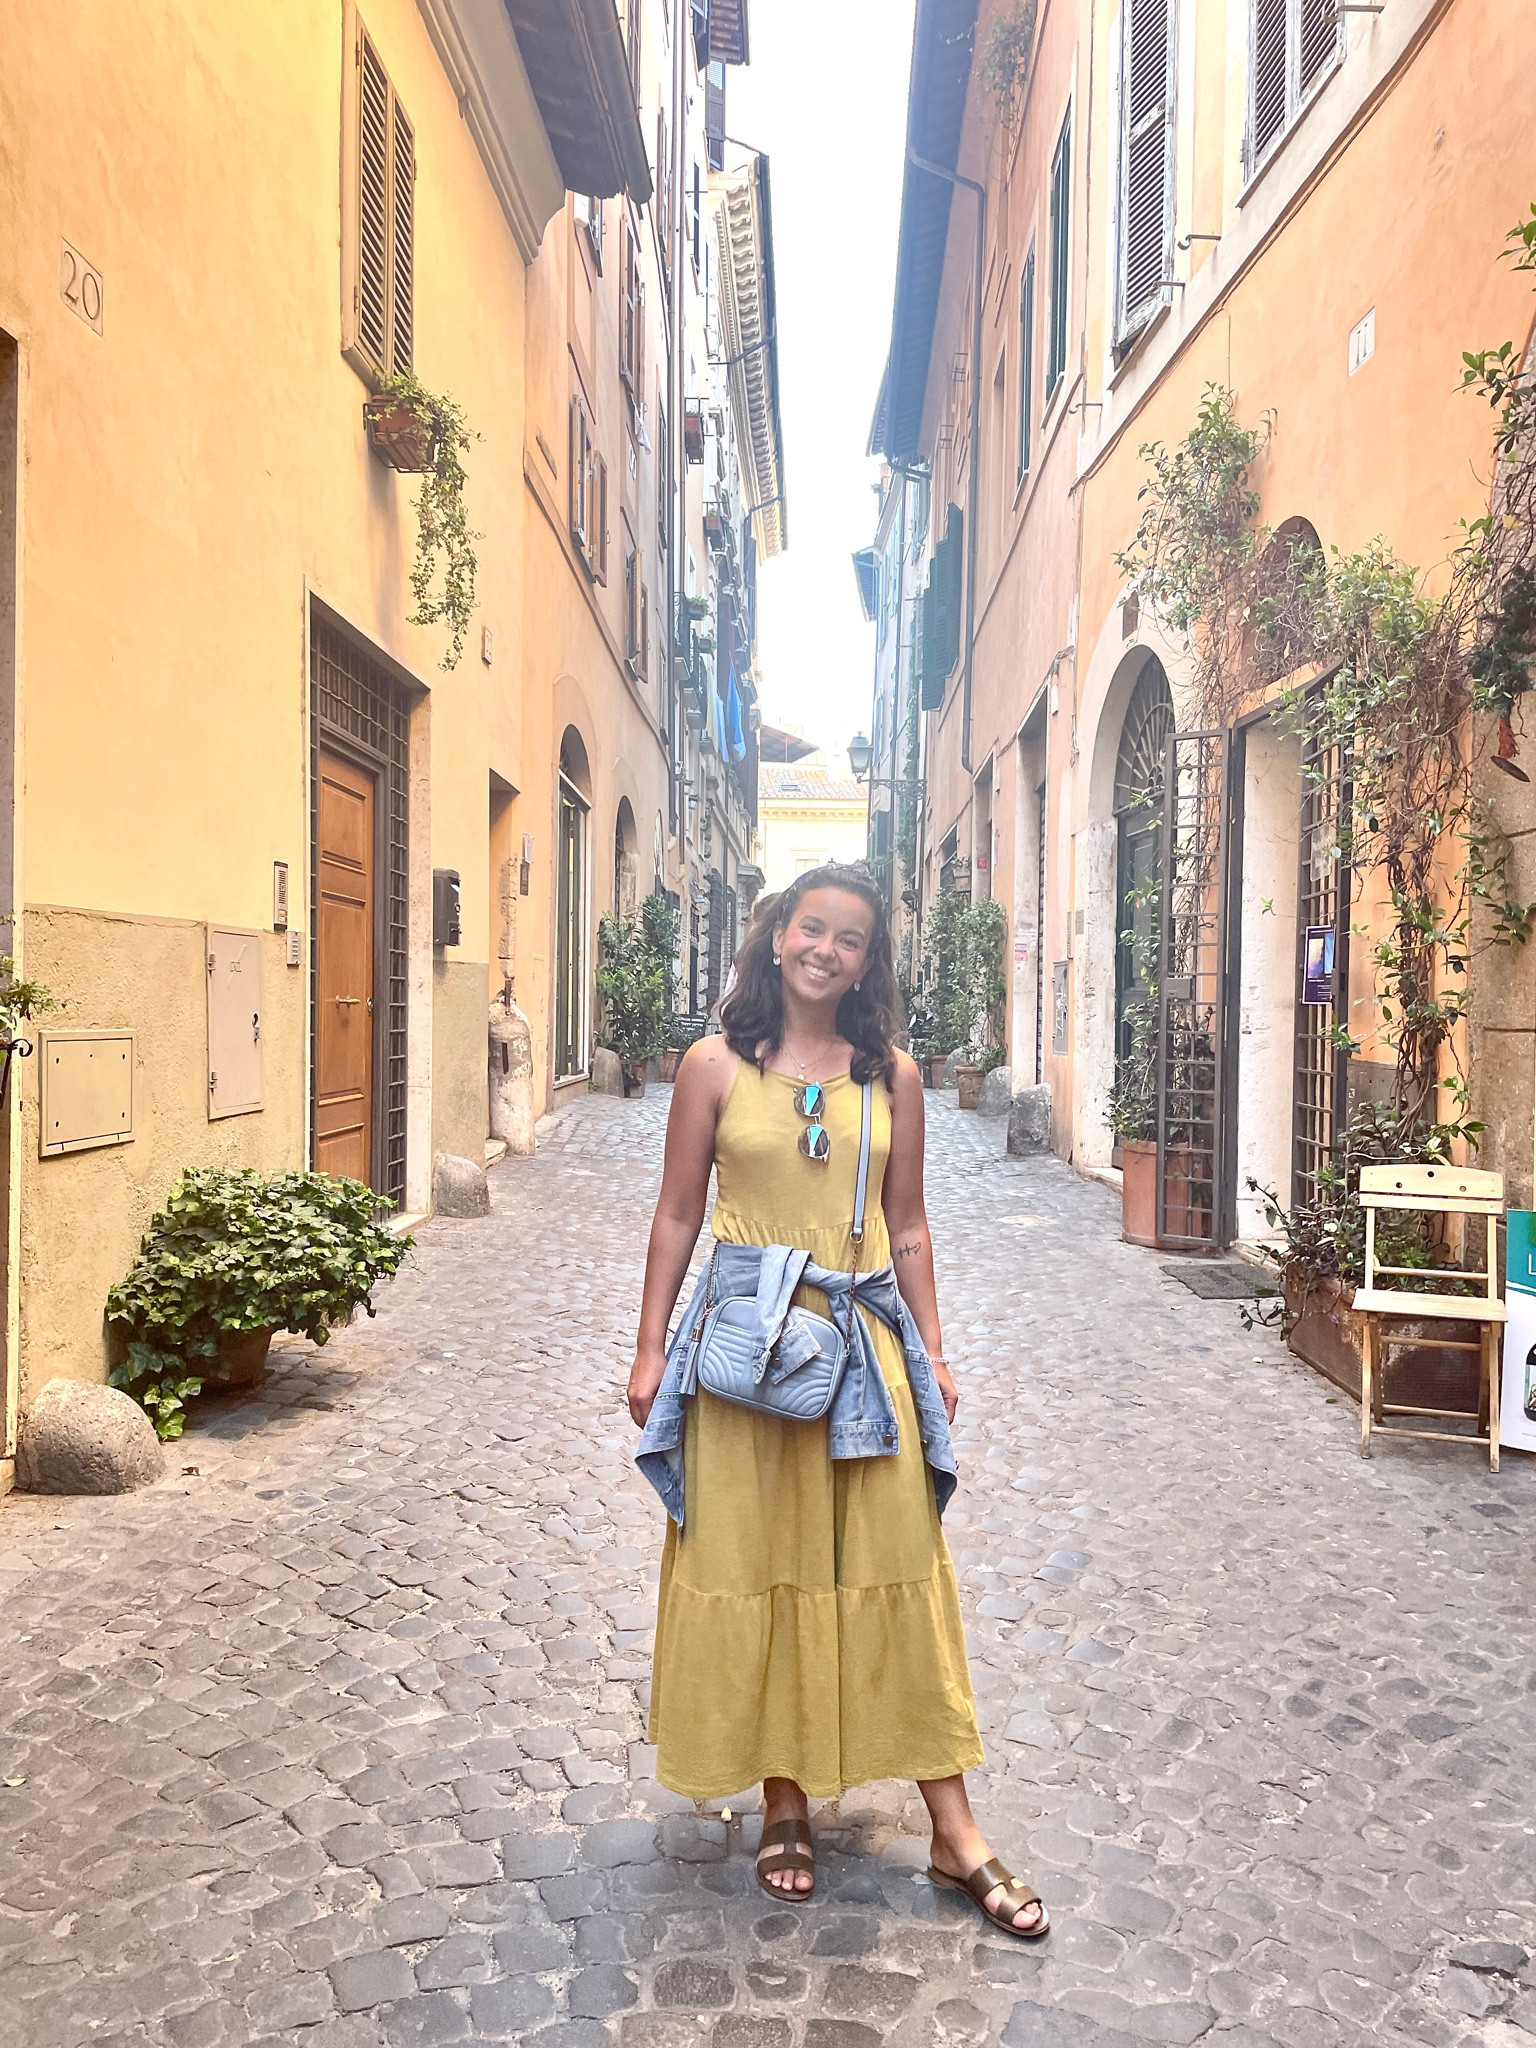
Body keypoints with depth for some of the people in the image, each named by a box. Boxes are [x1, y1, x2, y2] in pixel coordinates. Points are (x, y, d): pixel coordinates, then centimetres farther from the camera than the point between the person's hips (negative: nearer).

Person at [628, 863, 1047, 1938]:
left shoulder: (892, 1075, 4)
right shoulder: (716, 1064, -1)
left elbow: (909, 1227, 9)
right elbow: (679, 1215, 2)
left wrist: (931, 1353, 7)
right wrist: (651, 1349, 1)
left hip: (865, 1343, 1)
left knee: (897, 1575, 6)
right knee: (756, 1572, 8)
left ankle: (955, 1836, 17)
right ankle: (787, 1806, 27)